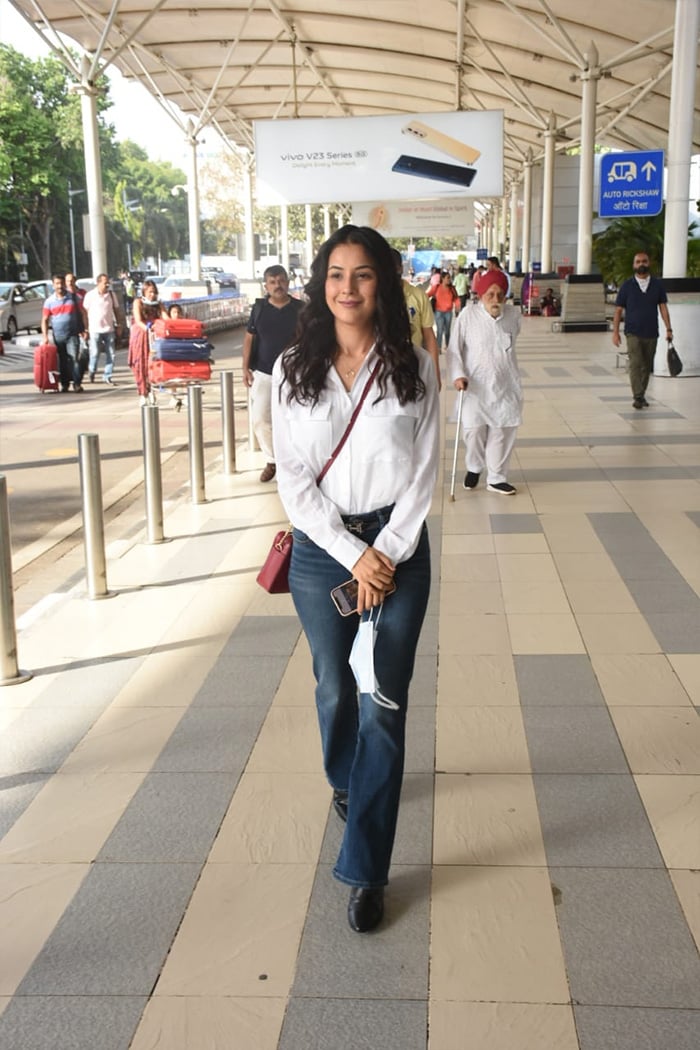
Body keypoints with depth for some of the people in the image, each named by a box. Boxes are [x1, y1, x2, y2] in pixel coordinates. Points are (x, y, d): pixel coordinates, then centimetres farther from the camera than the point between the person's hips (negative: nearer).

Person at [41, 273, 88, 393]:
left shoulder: (73, 297, 4)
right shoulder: (49, 301, 5)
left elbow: (82, 313, 8)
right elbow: (45, 320, 6)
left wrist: (85, 329, 1)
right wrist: (45, 336, -4)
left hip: (72, 334, -2)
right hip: (58, 336, 2)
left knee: (74, 358, -12)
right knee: (62, 361, 6)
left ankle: (77, 383, -11)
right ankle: (64, 384, 15)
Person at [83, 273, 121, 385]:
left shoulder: (111, 294, 6)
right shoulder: (90, 295, -4)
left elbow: (114, 310, 15)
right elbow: (85, 311, 0)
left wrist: (118, 325, 12)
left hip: (109, 328, 3)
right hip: (95, 329, -3)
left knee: (110, 354, 0)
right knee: (95, 353, -1)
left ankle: (107, 376, 9)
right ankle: (91, 371, 25)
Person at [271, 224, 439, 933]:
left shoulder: (412, 368, -1)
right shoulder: (293, 369, -1)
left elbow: (423, 472, -1)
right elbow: (293, 479, -4)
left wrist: (386, 552, -11)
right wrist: (352, 555, -11)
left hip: (398, 545, -1)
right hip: (321, 547, 2)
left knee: (382, 707, -3)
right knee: (335, 687, 18)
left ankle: (365, 870, 6)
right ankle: (345, 781, 50)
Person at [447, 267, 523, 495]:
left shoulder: (514, 315, -2)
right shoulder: (468, 315, -11)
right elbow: (454, 349, -7)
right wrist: (457, 375, -20)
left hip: (505, 386, 3)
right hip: (475, 386, -3)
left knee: (503, 431, 6)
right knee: (474, 429, 0)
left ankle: (496, 478, 21)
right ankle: (474, 467, 29)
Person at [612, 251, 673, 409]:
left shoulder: (657, 285, 6)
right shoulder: (627, 285, 1)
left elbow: (663, 307, 6)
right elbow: (618, 310, 2)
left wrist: (668, 329, -2)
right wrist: (615, 331, -3)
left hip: (651, 333, 3)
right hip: (633, 333, -2)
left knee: (647, 367, 8)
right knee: (635, 364, -14)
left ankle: (641, 395, 20)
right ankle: (638, 397, -15)